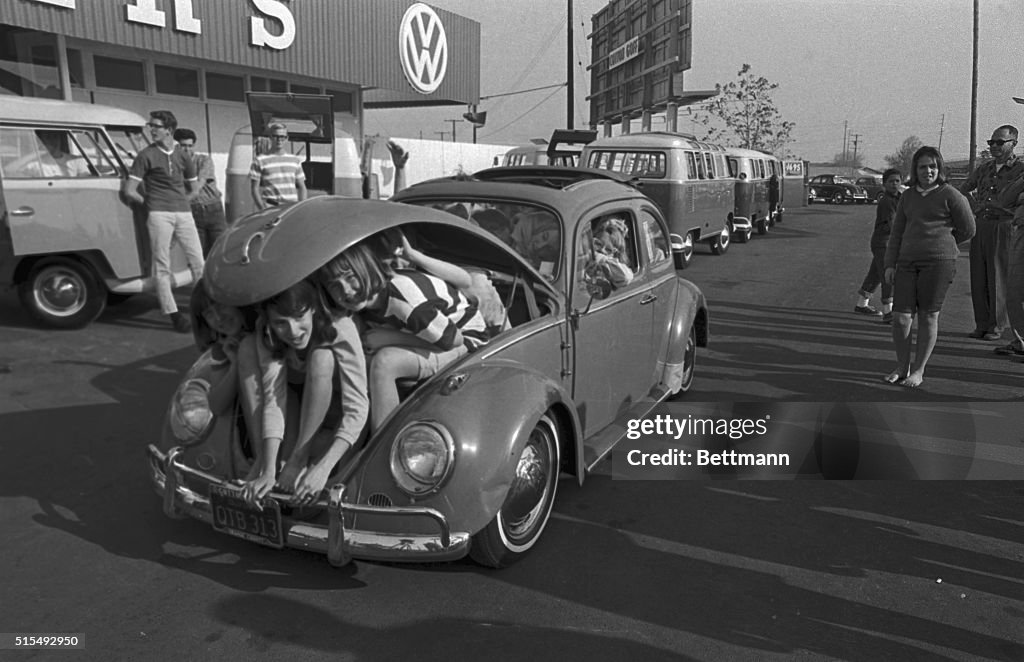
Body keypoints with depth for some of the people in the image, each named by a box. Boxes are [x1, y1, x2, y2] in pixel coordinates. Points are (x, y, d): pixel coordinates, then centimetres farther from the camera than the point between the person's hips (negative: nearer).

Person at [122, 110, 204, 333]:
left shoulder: (183, 156, 10)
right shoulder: (146, 156, 1)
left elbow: (191, 188, 24)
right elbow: (129, 191, -1)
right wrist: (148, 202, 8)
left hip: (184, 213, 3)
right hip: (159, 214, -3)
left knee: (198, 261, 1)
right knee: (162, 266, -3)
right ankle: (173, 315, 0)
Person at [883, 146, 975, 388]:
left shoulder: (950, 195, 0)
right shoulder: (908, 196, 14)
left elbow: (967, 230, 6)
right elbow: (897, 232, 16)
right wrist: (890, 264, 9)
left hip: (939, 261, -4)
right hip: (907, 262, 4)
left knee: (928, 316, 1)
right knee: (900, 317, -3)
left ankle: (918, 371, 11)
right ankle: (902, 367, 14)